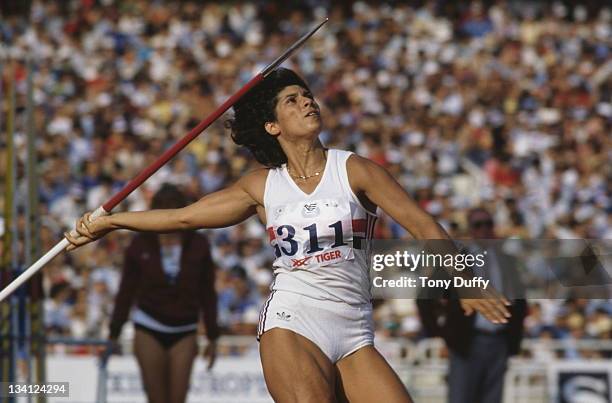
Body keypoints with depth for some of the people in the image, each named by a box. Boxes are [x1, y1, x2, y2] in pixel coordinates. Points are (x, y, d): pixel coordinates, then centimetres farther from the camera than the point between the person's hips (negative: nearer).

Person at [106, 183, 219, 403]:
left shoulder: (198, 245, 1)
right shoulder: (141, 245, 0)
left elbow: (207, 293, 5)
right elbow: (126, 292, 4)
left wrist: (212, 337, 4)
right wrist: (114, 334, 2)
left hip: (184, 331, 0)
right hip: (149, 329, 0)